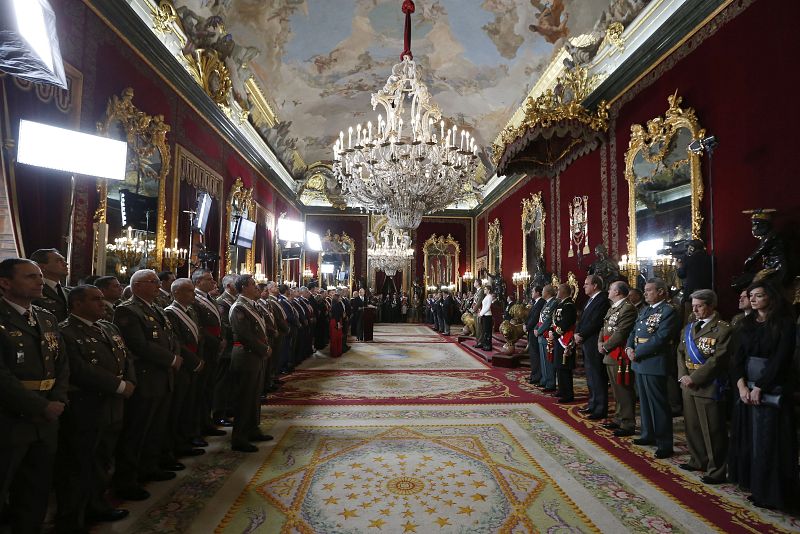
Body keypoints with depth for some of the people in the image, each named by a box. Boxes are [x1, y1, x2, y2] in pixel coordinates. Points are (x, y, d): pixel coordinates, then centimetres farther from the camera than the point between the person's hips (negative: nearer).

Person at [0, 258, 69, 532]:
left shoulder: (47, 318, 10)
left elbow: (62, 364, 11)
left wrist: (58, 401, -4)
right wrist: (41, 407, -16)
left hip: (46, 420, 6)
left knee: (38, 489, 17)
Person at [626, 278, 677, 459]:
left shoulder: (668, 311, -11)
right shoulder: (644, 311, 15)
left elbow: (660, 338, -20)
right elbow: (634, 332, 17)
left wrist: (637, 352, -16)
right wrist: (629, 348, -2)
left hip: (654, 363, -8)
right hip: (639, 363, 8)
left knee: (659, 404, -1)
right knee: (645, 401, 17)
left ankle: (665, 444, 9)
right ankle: (649, 435, 31)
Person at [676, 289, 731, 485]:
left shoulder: (723, 329, -11)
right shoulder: (689, 328, 12)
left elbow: (718, 359, -17)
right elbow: (681, 353, 13)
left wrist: (694, 378, -17)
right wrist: (683, 376, -2)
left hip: (709, 387, -7)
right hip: (689, 386, 7)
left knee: (712, 430, 3)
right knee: (692, 427, 17)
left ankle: (716, 471, 16)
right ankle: (699, 461, 34)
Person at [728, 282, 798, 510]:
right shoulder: (746, 324, 9)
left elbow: (780, 359, -14)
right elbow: (738, 357, 4)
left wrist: (759, 388, -16)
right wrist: (742, 385, -8)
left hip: (772, 390, -5)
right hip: (747, 387, 5)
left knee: (770, 441, 1)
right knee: (748, 438, 11)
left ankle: (770, 492, 12)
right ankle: (751, 482, 23)